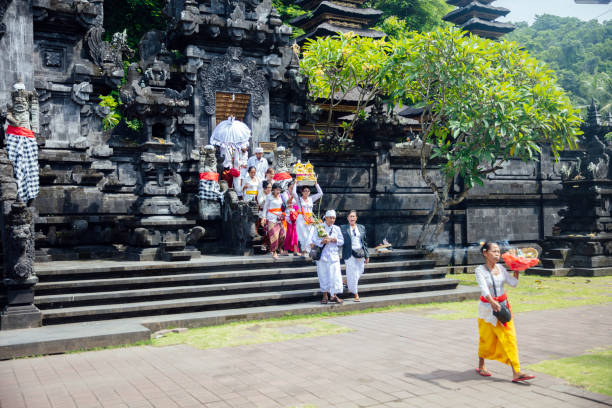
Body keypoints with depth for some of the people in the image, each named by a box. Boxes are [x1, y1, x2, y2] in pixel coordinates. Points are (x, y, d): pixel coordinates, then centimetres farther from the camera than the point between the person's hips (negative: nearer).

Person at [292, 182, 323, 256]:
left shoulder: (311, 199, 14)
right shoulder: (299, 199, 5)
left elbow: (320, 193, 14)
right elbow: (293, 193, -12)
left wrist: (316, 184, 13)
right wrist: (295, 183, -2)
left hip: (310, 219, 3)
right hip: (301, 219, -3)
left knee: (309, 235, -3)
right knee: (303, 235, -8)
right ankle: (304, 251, -3)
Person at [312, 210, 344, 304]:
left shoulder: (337, 228, 11)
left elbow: (342, 241, 11)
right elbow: (314, 240, -4)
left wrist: (335, 240, -9)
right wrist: (322, 242, -21)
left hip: (334, 256, 2)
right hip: (322, 255, -2)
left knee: (335, 276, -6)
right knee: (323, 276, 2)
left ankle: (334, 295, 2)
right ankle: (325, 295, 13)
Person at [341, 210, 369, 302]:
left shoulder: (361, 227, 10)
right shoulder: (343, 228, 1)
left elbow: (364, 242, 12)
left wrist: (367, 255, 10)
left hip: (360, 253, 4)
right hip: (349, 254, -4)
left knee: (360, 272, 9)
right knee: (352, 274, -3)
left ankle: (348, 281, 37)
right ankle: (356, 294, 7)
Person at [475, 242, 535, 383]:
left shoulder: (501, 268, 4)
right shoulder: (480, 270, -12)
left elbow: (513, 283, 1)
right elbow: (483, 287, -27)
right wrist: (492, 302, -42)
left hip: (503, 305, 4)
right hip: (487, 307, -4)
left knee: (509, 338, -3)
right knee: (486, 339, 9)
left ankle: (516, 372, -5)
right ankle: (481, 366, 32)